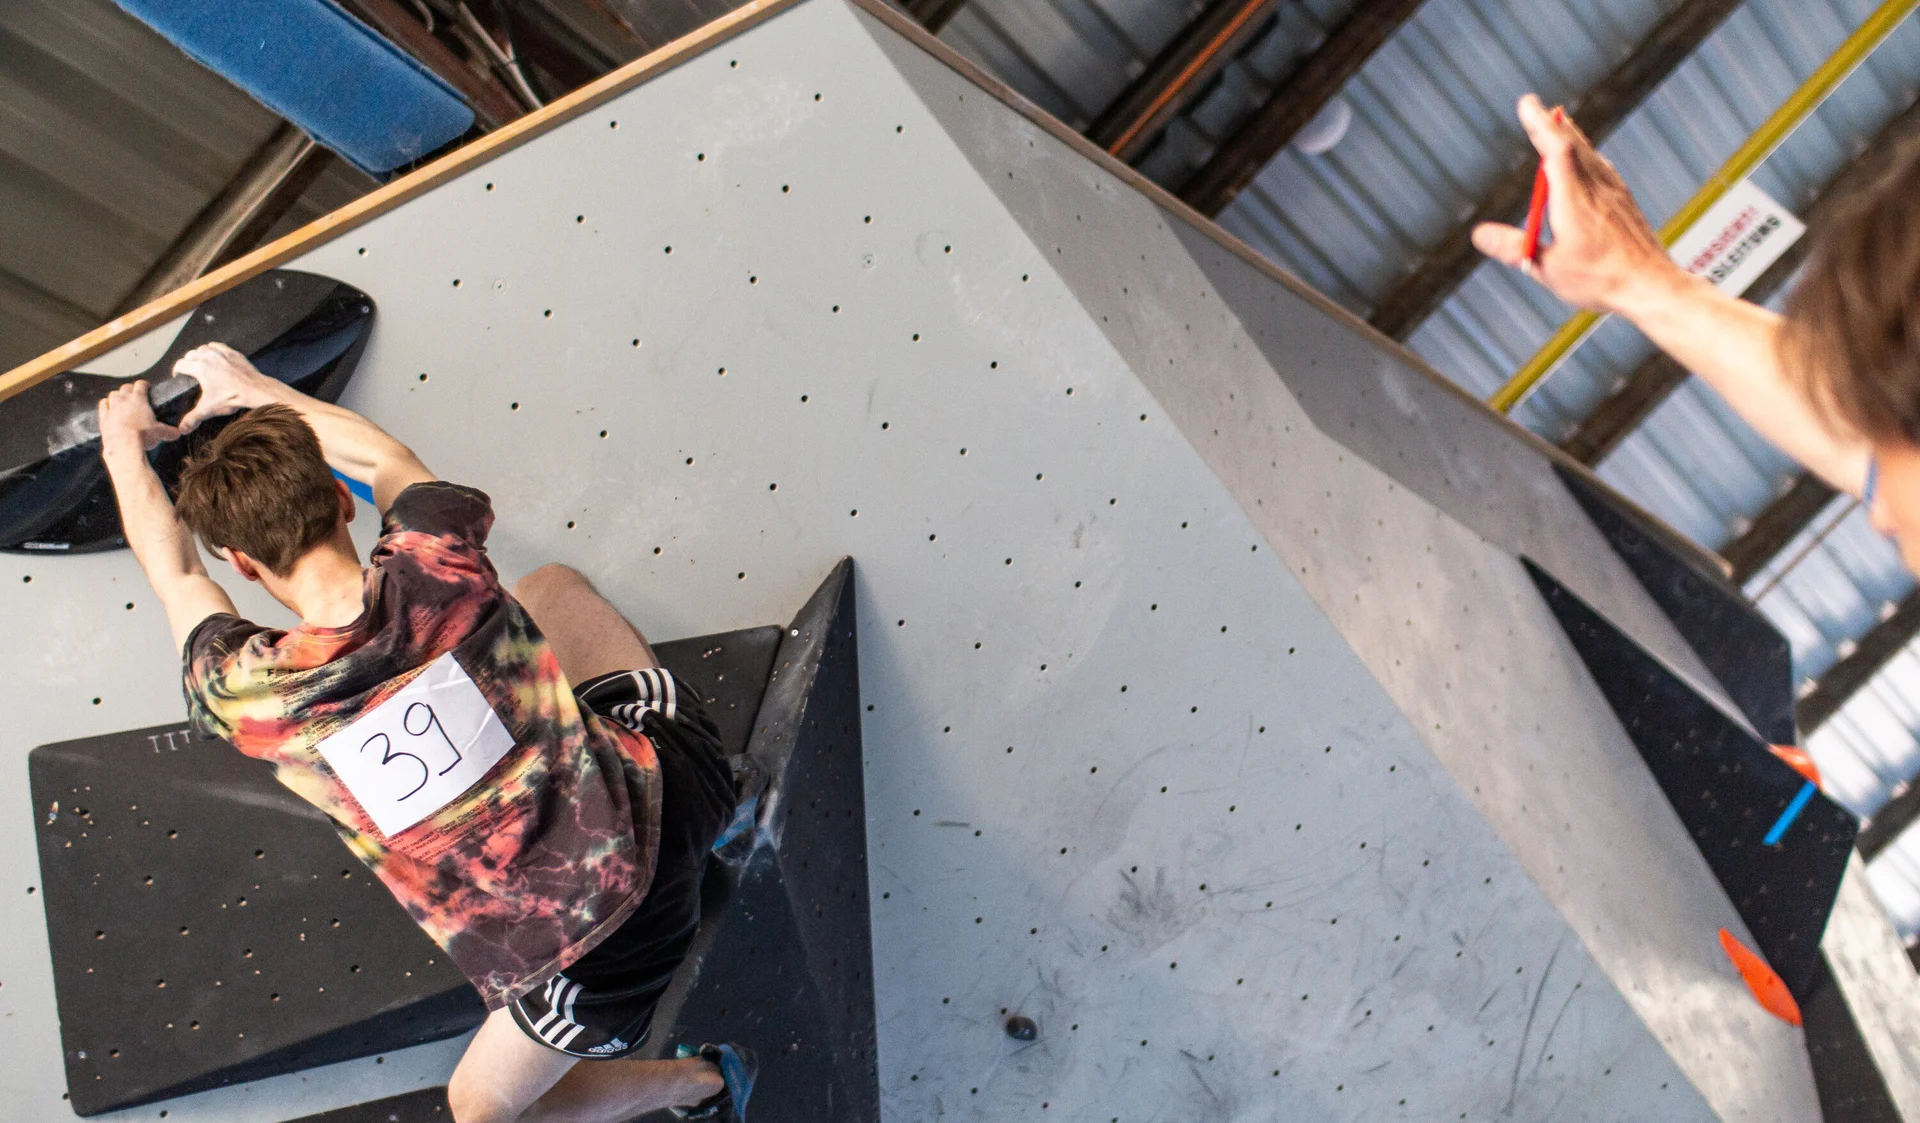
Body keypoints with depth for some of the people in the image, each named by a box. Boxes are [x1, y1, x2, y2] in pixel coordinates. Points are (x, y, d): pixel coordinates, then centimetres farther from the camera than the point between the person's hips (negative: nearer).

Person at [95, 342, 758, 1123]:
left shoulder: (250, 696, -17)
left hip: (596, 945, -3)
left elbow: (173, 570, 6)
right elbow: (388, 459, 11)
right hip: (661, 774, 3)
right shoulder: (439, 560, -16)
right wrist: (254, 391, 24)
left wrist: (123, 443, 25)